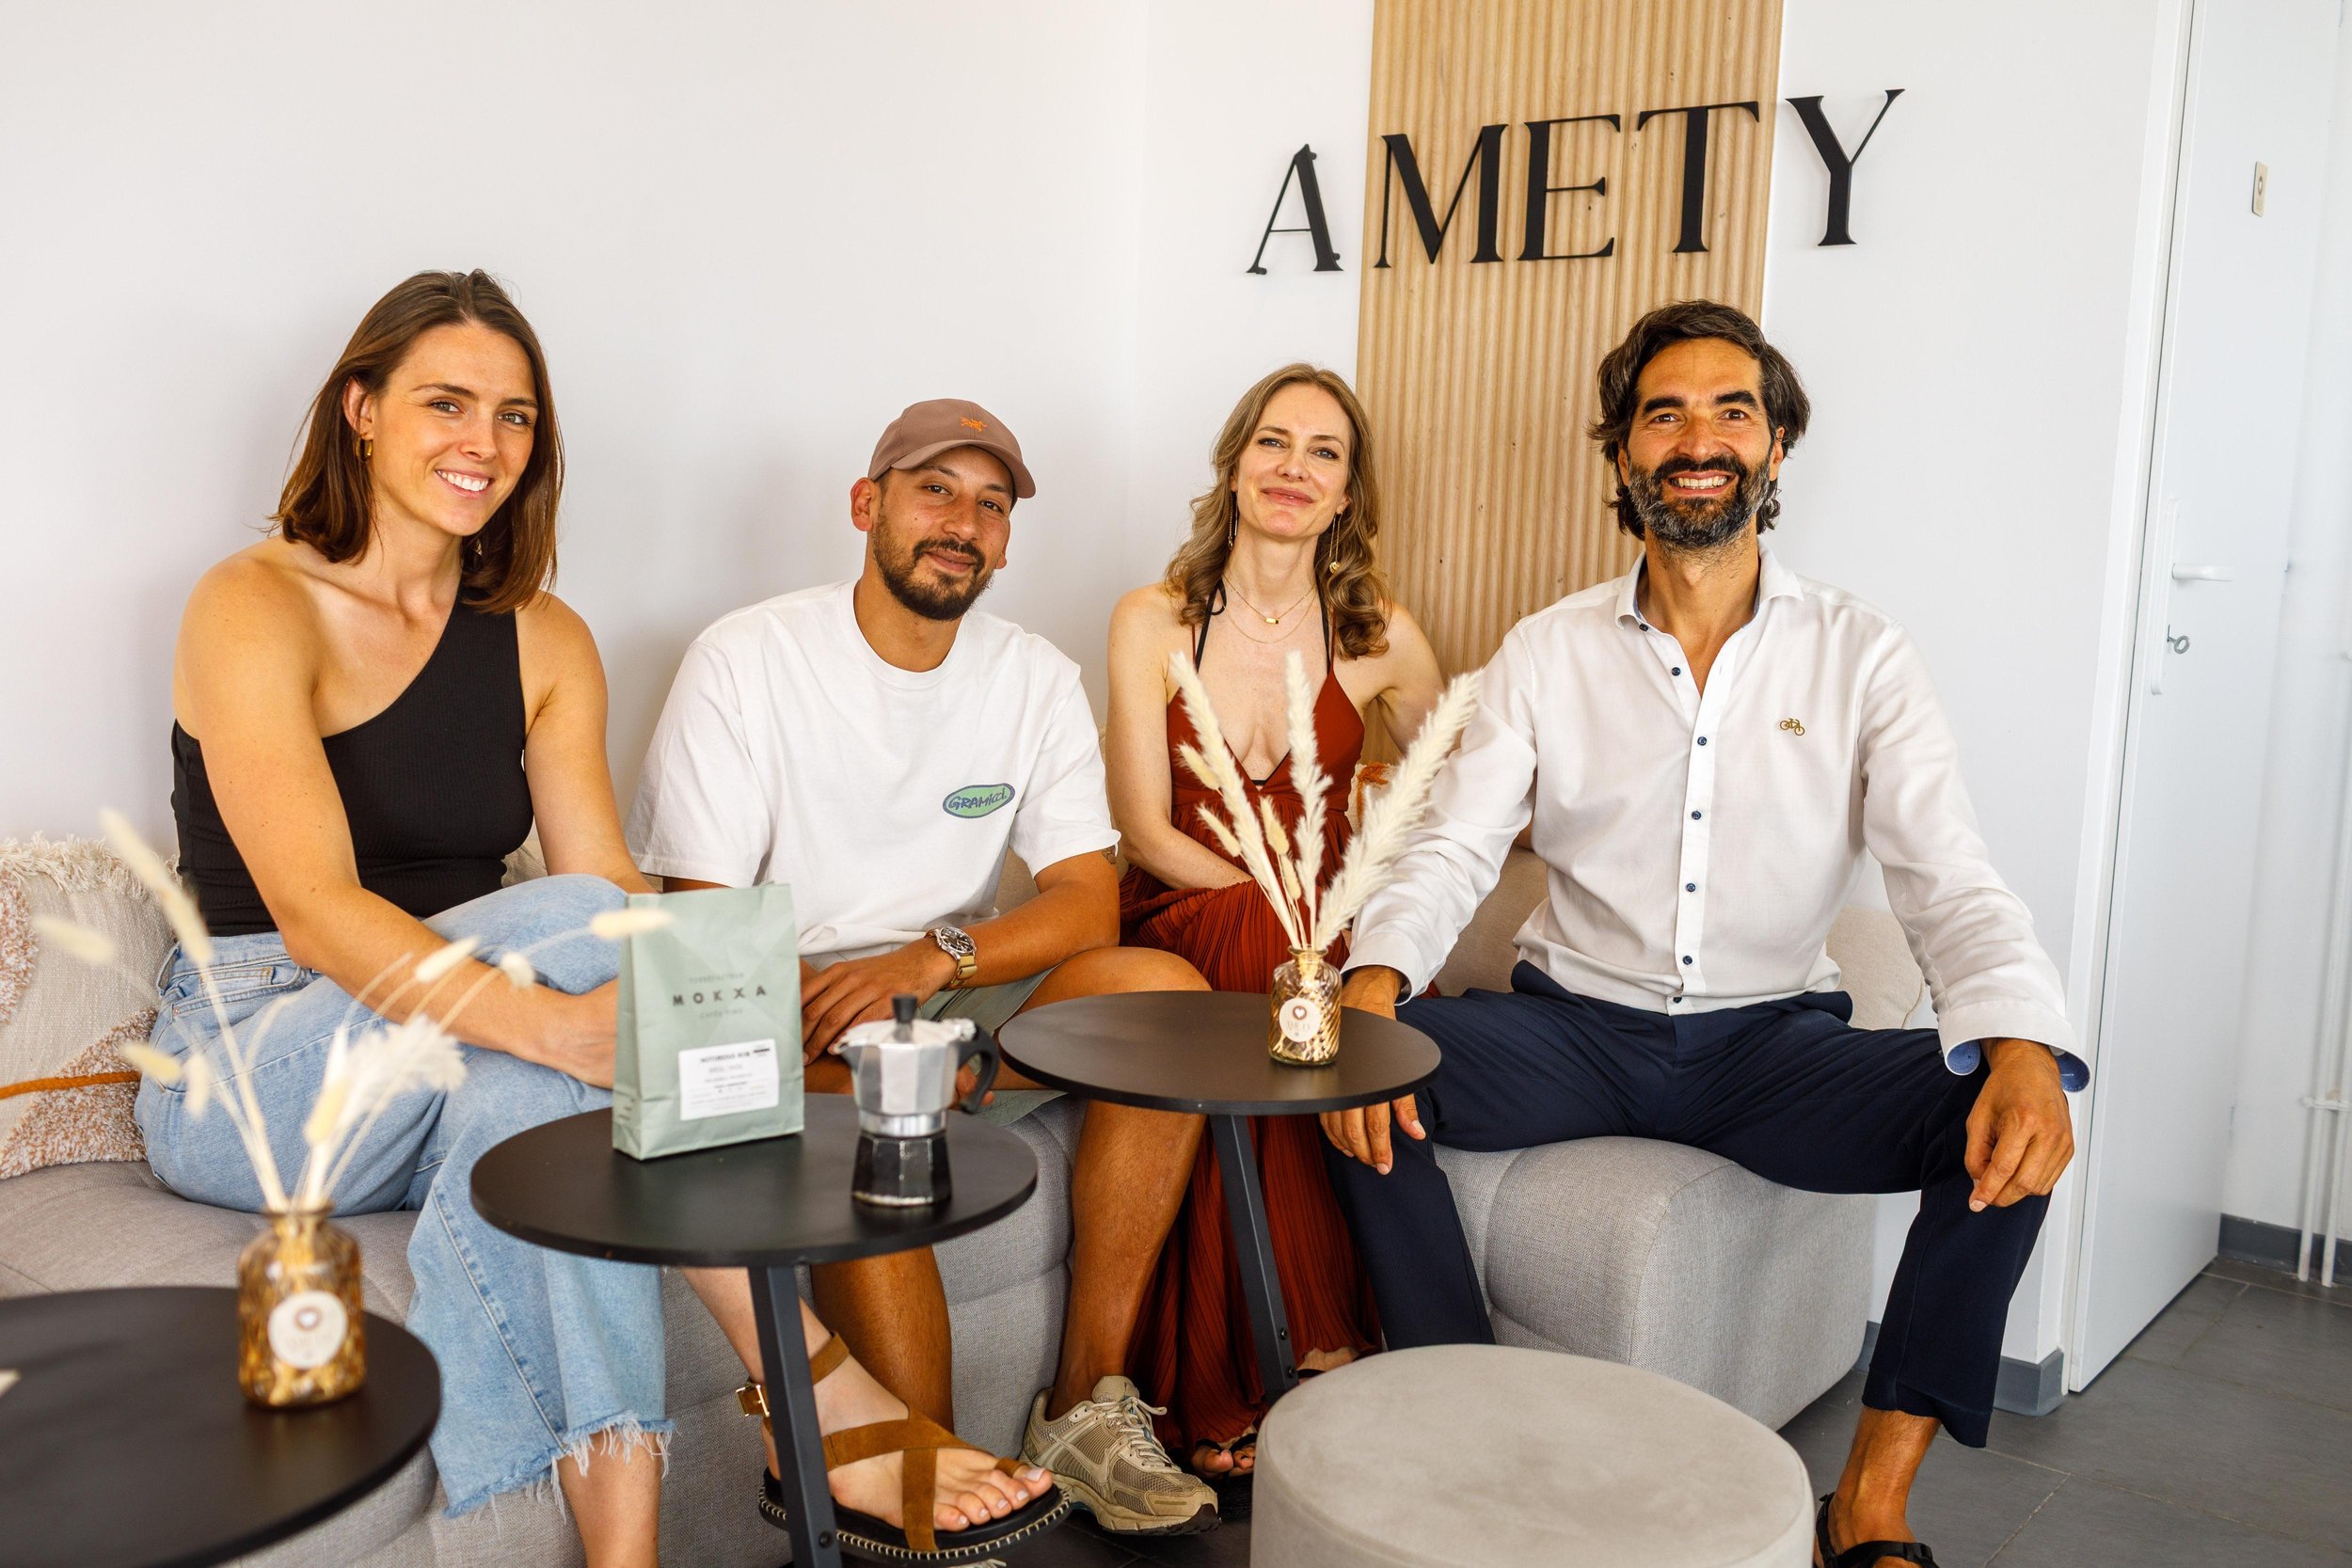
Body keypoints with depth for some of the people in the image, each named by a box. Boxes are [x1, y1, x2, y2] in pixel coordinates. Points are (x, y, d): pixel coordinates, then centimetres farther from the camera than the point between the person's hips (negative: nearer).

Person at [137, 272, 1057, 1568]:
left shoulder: (545, 644, 9)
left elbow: (629, 917, -2)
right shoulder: (255, 608, -8)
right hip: (243, 1071, -4)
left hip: (454, 1087, 4)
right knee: (570, 917, -31)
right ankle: (819, 1392, -32)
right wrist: (555, 1021, -40)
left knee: (523, 1098, -35)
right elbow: (314, 912, -23)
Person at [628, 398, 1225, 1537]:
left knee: (1167, 989, -21)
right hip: (799, 1030, -4)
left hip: (964, 1009, 4)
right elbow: (706, 924, -11)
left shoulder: (1037, 680, 6)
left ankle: (1084, 1404, -16)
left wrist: (934, 960, -23)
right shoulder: (748, 658, -5)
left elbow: (1087, 900, -3)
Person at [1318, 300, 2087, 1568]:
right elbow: (1450, 852, -5)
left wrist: (2021, 1045, -30)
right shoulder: (1547, 653, 3)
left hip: (1772, 1038, 0)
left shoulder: (1861, 655, 1)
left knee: (2015, 1113, -25)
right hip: (1577, 1026, 0)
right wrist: (1372, 985, -27)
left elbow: (1946, 878, -9)